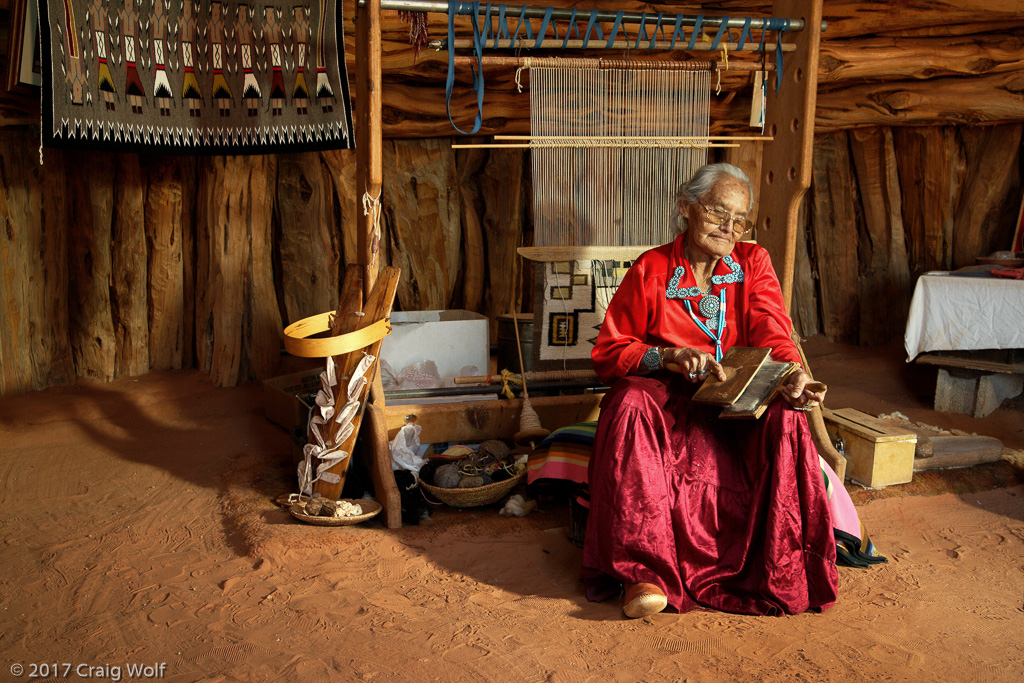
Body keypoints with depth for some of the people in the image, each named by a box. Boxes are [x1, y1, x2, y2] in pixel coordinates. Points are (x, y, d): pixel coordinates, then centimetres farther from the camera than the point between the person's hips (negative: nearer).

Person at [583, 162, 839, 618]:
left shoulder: (753, 263, 9)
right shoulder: (650, 271, 1)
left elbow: (773, 336, -2)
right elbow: (607, 353, 0)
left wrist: (791, 378, -25)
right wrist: (669, 356, -19)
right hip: (665, 396, -1)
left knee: (785, 418, -31)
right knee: (630, 405, -35)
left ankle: (782, 571, -19)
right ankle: (644, 569, -33)